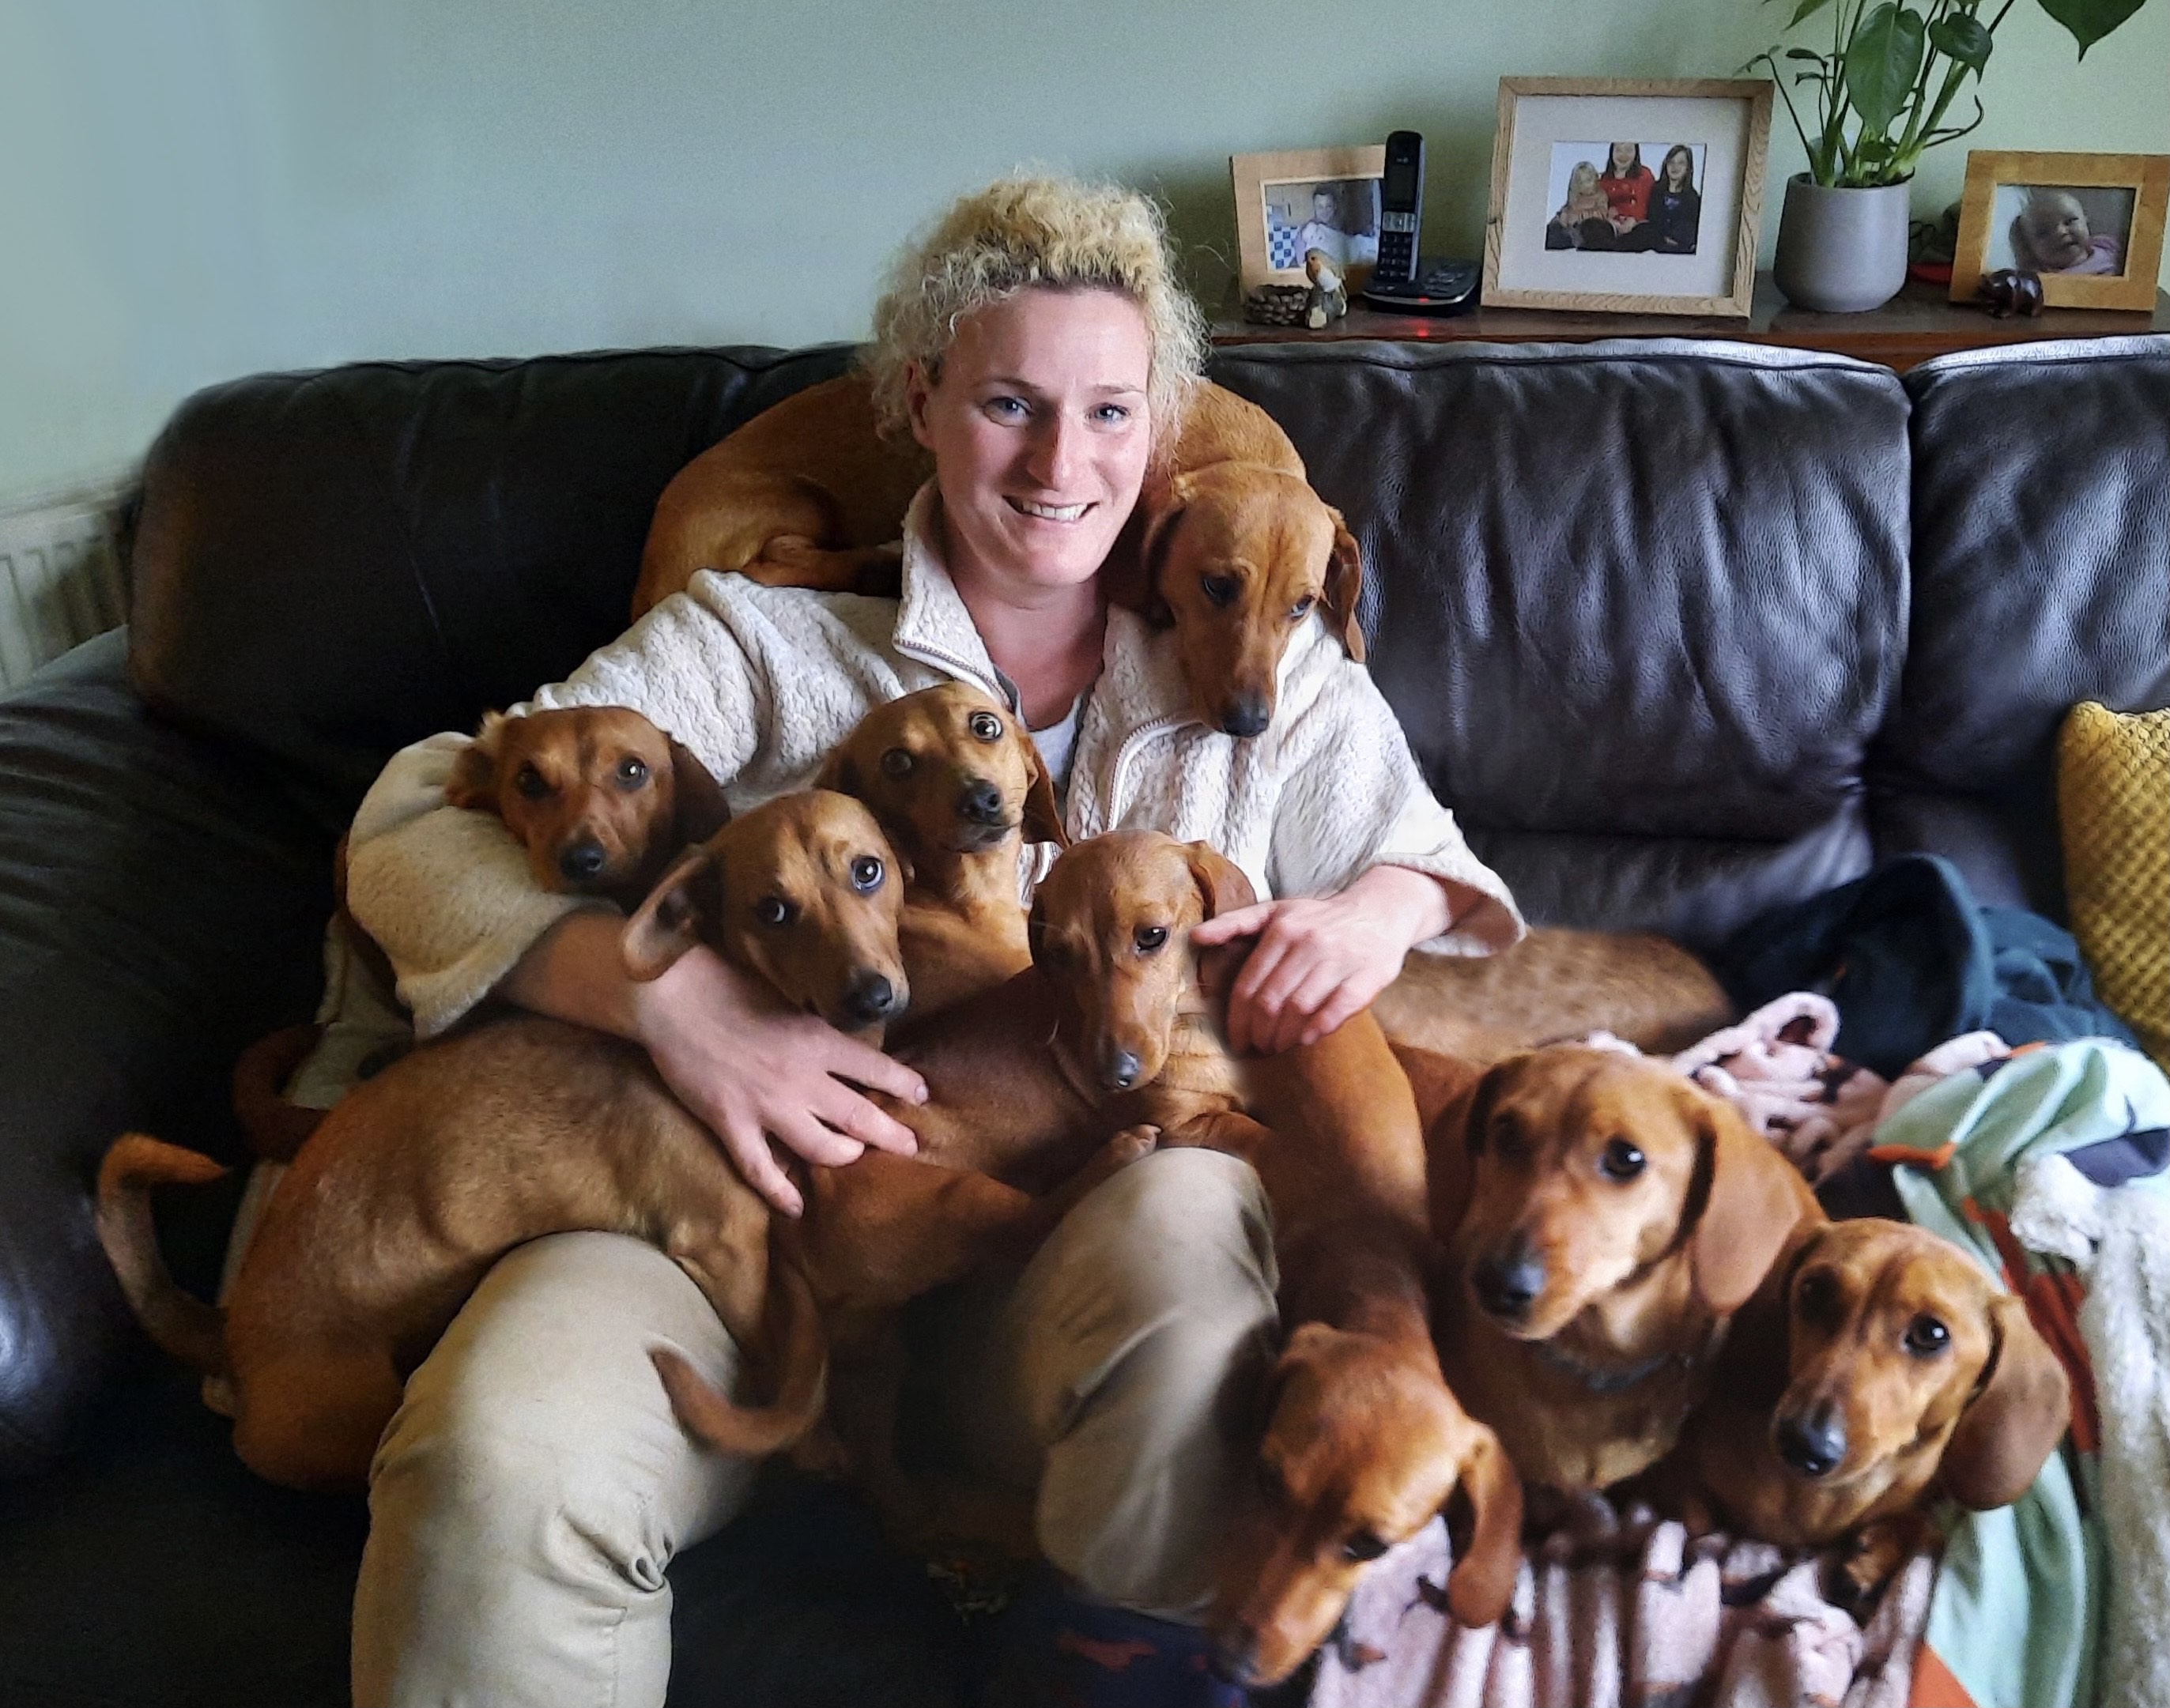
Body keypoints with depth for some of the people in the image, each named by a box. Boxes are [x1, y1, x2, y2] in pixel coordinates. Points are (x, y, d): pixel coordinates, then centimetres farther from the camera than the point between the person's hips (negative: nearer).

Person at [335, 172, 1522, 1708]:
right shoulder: (759, 644, 8)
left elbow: (1433, 872, 19)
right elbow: (415, 827, 2)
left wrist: (1384, 906, -8)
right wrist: (666, 991, -18)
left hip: (1082, 1250, 2)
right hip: (756, 1210, -1)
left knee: (1196, 1218, -35)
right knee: (503, 1456, -32)